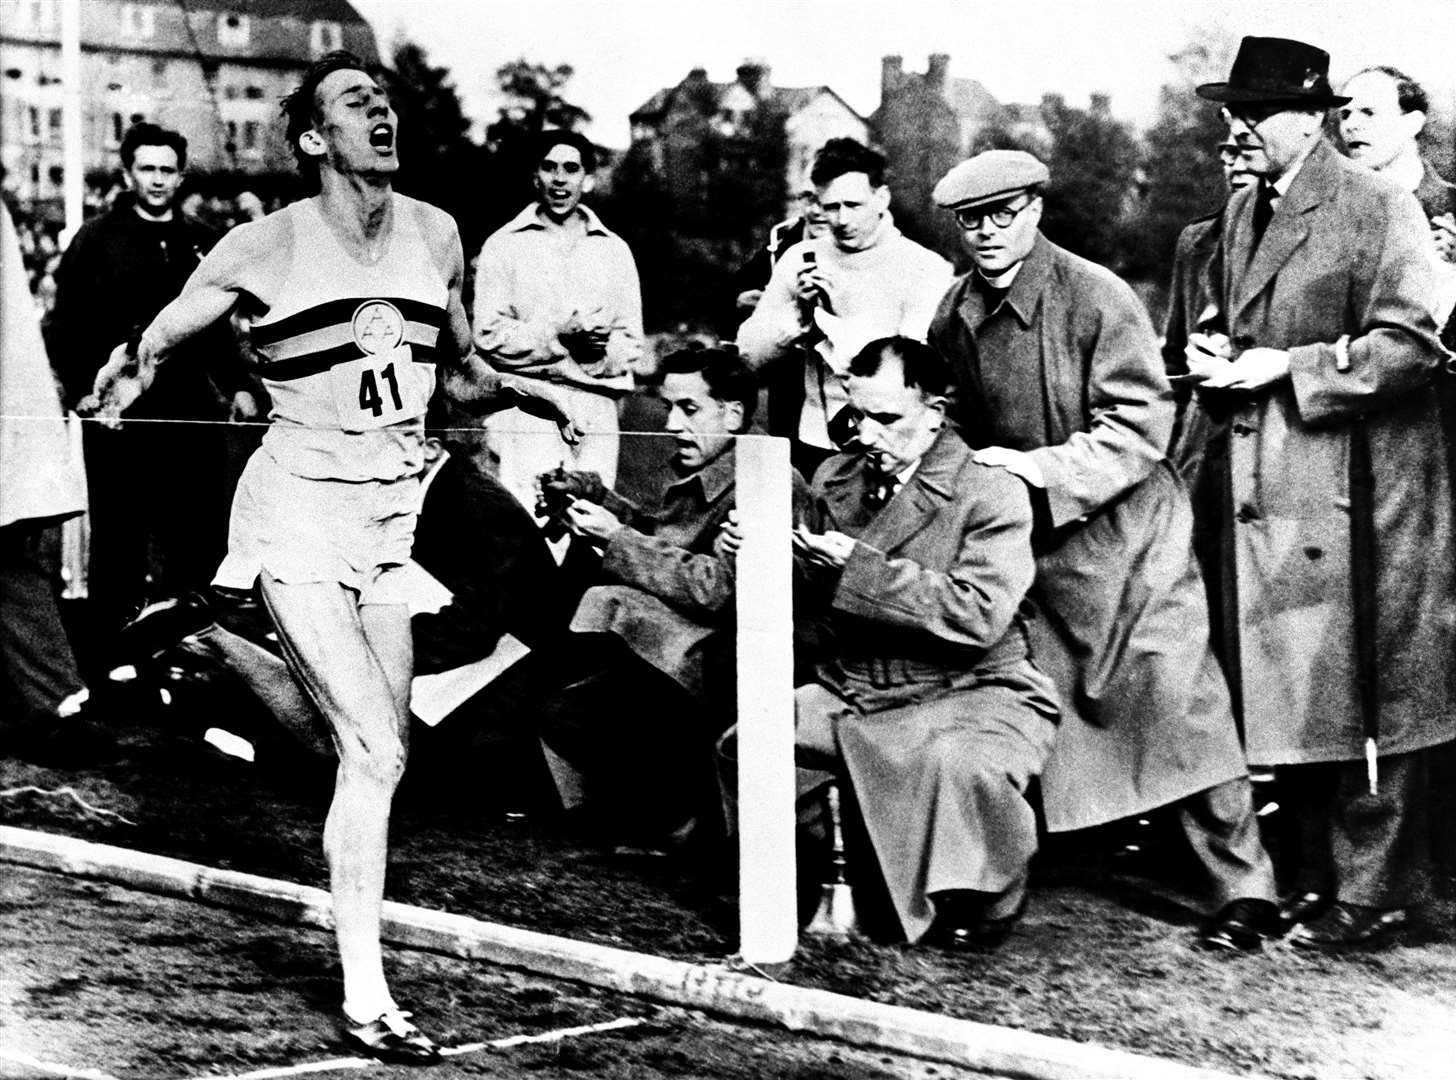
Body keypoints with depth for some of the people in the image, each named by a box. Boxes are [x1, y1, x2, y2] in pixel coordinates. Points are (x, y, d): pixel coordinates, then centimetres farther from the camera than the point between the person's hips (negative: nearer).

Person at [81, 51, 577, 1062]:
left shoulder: (436, 234, 6)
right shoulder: (268, 246, -9)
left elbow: (462, 373, 19)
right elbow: (152, 345, -2)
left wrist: (530, 394, 10)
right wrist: (128, 371, -16)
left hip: (389, 521, 6)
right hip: (297, 514, -5)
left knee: (382, 758, 6)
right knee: (373, 752, -13)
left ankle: (363, 949, 18)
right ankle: (365, 998, -7)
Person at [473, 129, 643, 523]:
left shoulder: (614, 250, 18)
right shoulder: (504, 245, 9)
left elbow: (630, 343, 12)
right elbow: (489, 334, -1)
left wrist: (600, 350, -10)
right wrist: (559, 337, -13)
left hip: (596, 414, 3)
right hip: (526, 411, -3)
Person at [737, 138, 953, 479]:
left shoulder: (927, 269, -7)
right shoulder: (801, 259, 7)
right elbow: (749, 353, 5)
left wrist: (829, 321, -15)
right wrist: (800, 312, -13)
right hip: (814, 448, 3)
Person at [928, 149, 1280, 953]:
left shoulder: (1095, 297, -12)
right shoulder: (952, 319, 4)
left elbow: (1140, 426, -15)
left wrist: (1041, 470, -22)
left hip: (1124, 533, -5)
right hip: (1025, 540, 5)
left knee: (1176, 702, -9)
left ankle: (1244, 891, -1)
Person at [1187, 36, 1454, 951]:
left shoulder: (1379, 208, -9)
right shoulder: (1243, 214, 15)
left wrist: (1285, 368, -16)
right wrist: (1221, 355, 6)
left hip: (1358, 495, -7)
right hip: (1269, 497, 7)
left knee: (1365, 698, -2)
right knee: (1287, 694, 10)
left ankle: (1373, 896, 8)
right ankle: (1316, 878, 22)